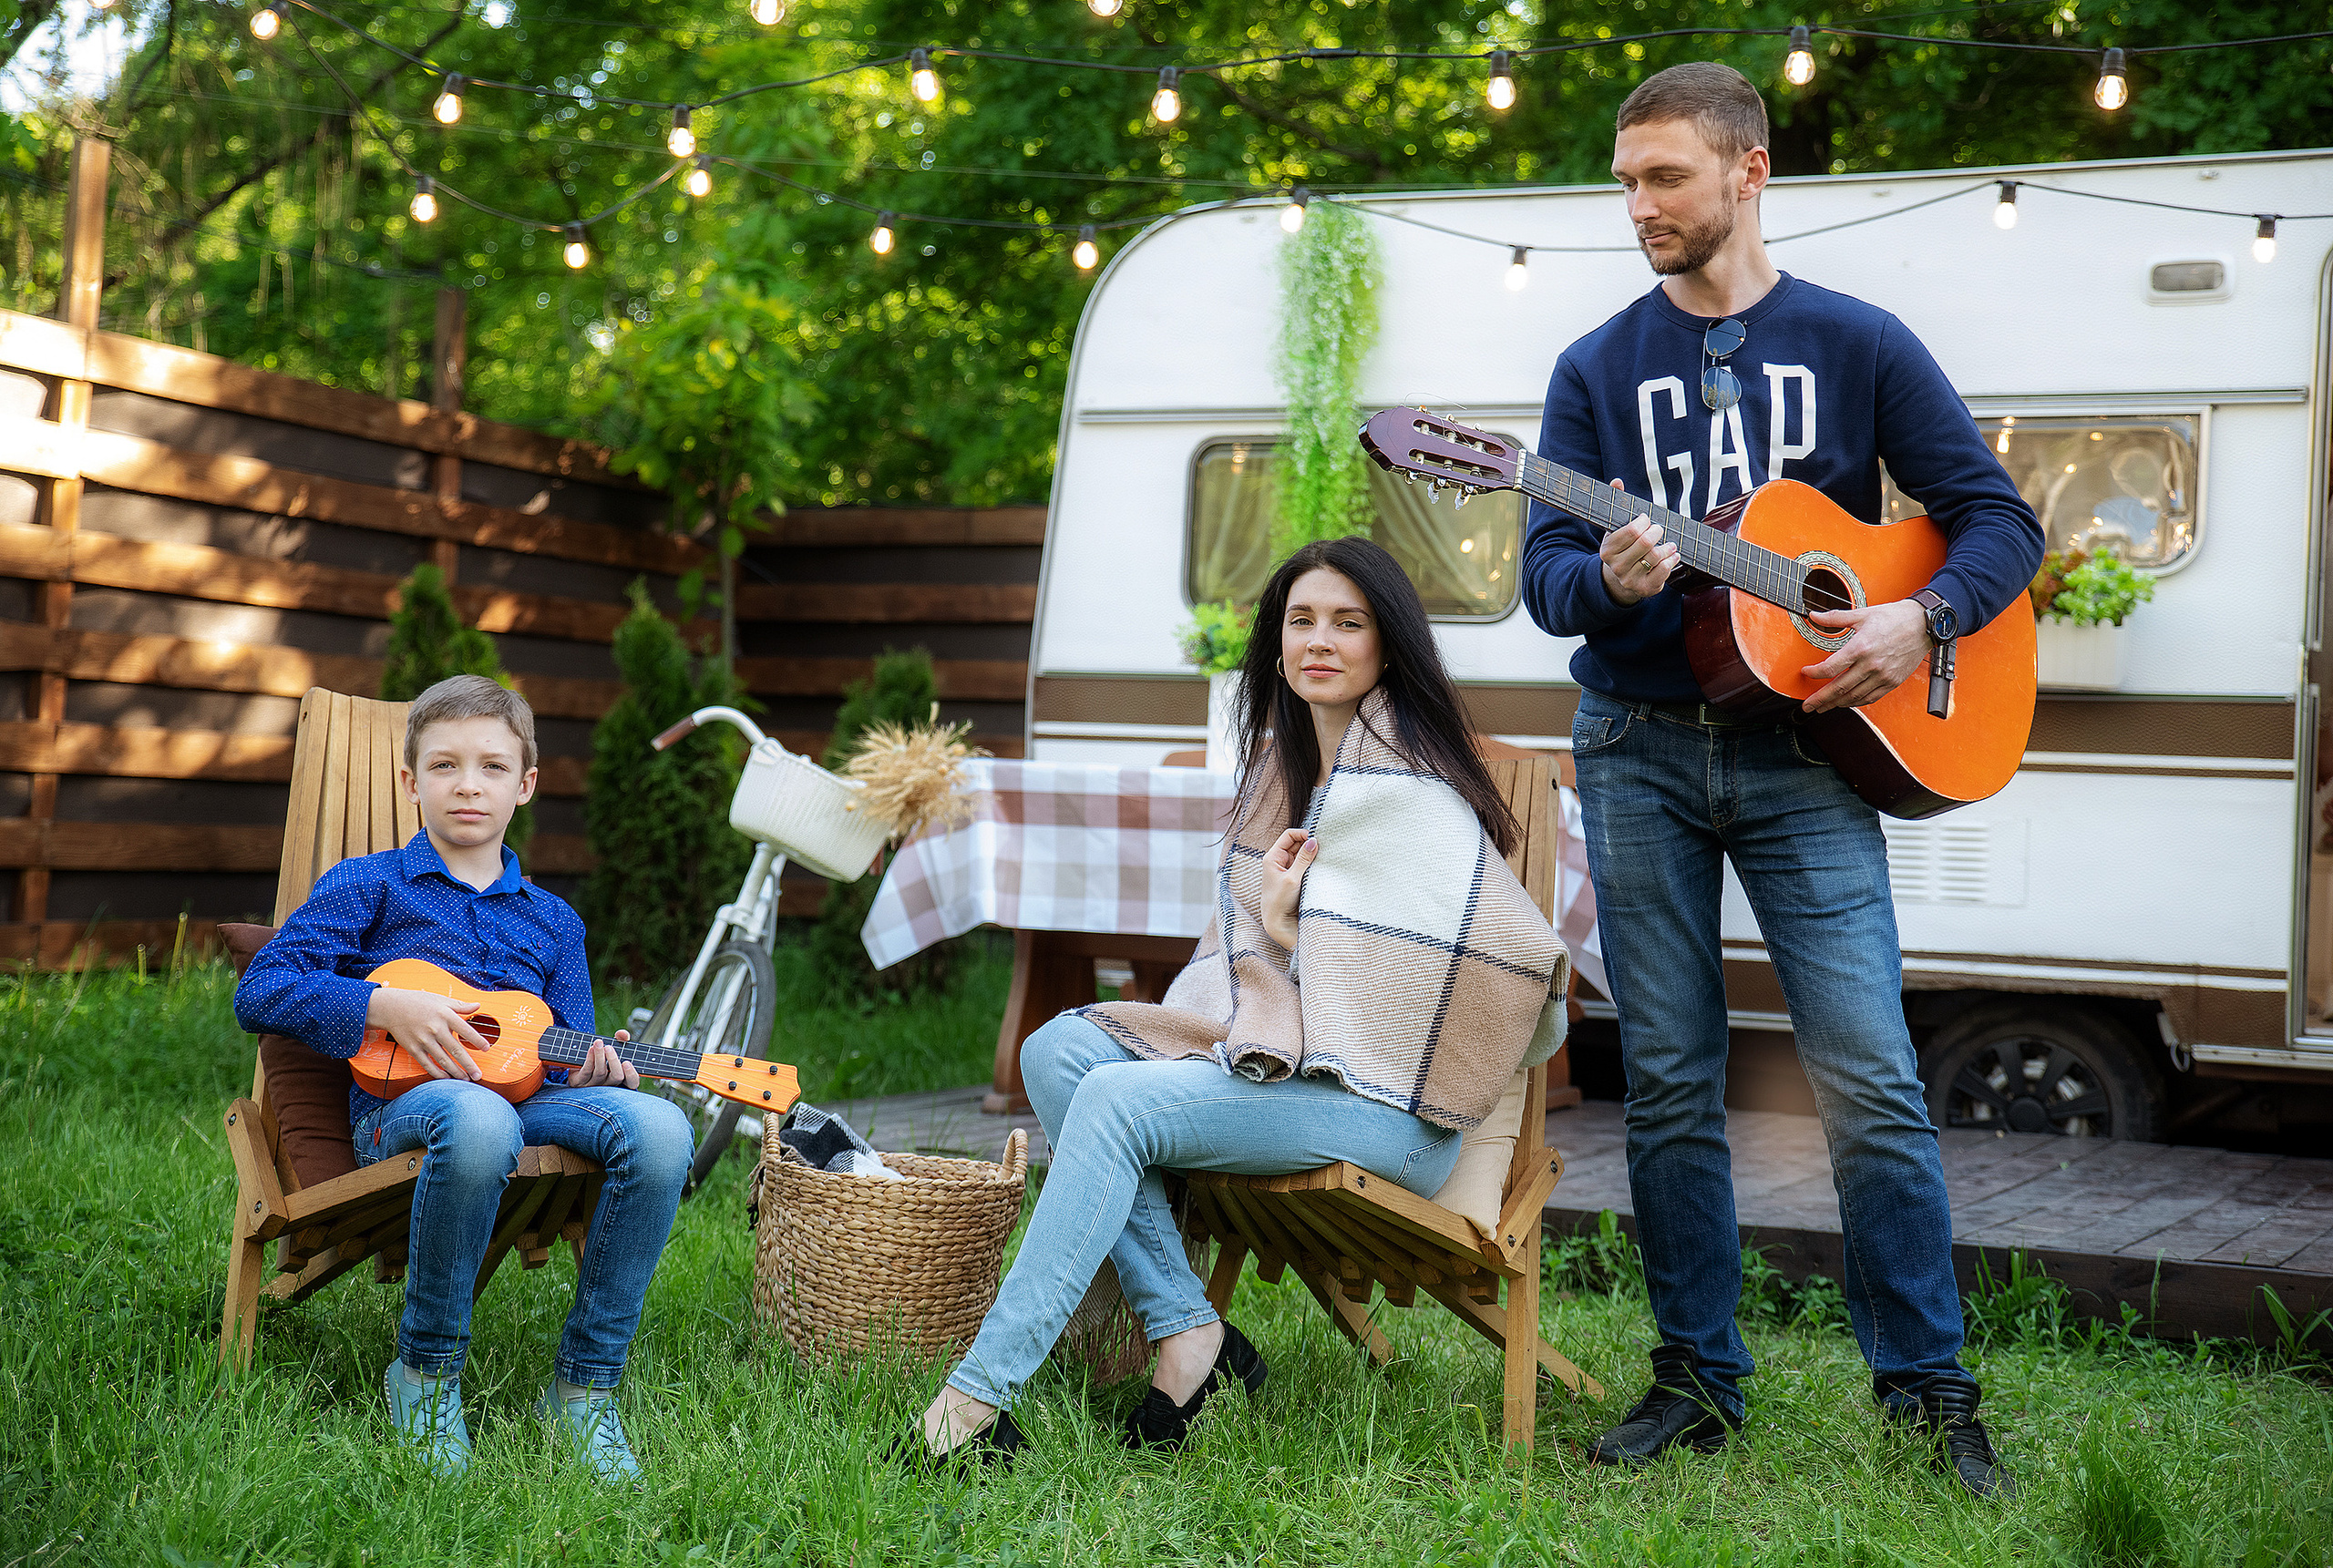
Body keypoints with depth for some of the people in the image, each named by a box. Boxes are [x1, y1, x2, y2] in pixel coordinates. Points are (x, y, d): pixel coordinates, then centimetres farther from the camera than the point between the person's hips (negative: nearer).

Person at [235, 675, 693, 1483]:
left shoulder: (552, 921, 24)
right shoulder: (367, 886, 12)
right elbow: (258, 990, 1)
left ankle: (583, 1388, -18)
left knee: (656, 1125, -29)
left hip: (528, 1096, 4)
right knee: (477, 1120, -43)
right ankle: (426, 1373, -18)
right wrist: (388, 1005, -12)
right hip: (400, 1109, -4)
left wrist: (597, 1068, -5)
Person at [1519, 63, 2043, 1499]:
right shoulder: (1599, 369, 9)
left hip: (1804, 749, -2)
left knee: (1872, 1083, -8)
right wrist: (1608, 581, -20)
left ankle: (1931, 1393, 3)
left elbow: (2001, 520, 4)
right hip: (1641, 748, 2)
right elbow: (1545, 568, 2)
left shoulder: (1859, 345, 4)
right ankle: (1698, 1382, 17)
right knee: (1670, 1086, 6)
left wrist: (1920, 619, -15)